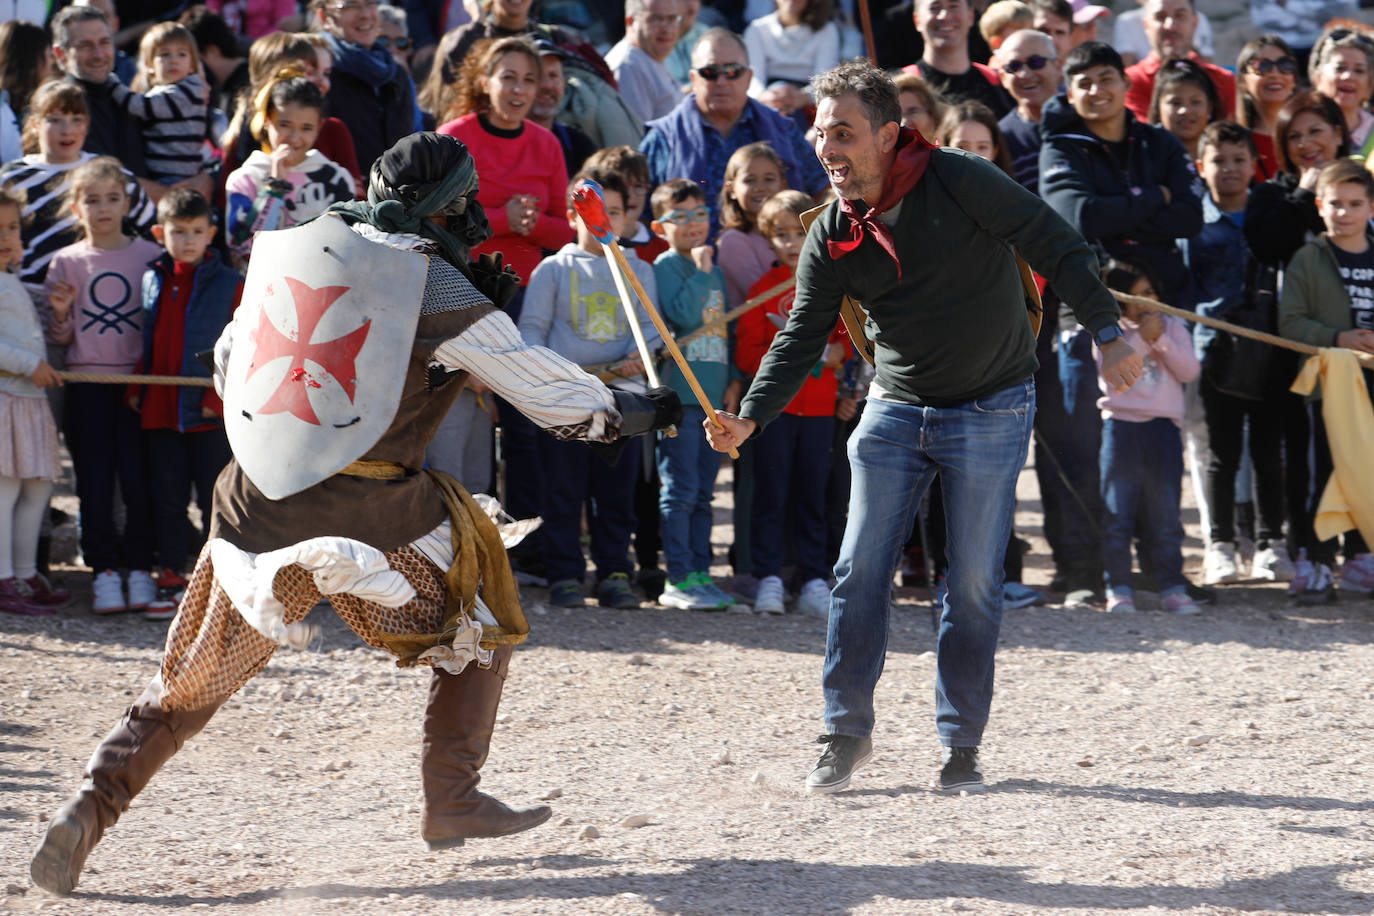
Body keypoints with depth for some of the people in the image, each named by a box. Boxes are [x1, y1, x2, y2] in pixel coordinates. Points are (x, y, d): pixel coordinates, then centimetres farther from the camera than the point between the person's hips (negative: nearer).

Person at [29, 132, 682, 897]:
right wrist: (640, 412, 19)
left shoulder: (305, 253, 8)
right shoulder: (445, 292, -4)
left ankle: (88, 812, -1)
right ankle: (453, 801, 20)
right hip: (370, 514, -4)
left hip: (259, 508, 4)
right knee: (479, 623, 21)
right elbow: (554, 395, 4)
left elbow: (231, 369, 16)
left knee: (188, 688, 13)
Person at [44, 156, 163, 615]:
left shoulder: (149, 256, 4)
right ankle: (104, 570, 6)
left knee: (140, 478, -2)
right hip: (87, 386, 1)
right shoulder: (67, 262, 6)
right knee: (94, 482, 0)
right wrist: (61, 314, -11)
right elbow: (60, 338, 10)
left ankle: (140, 568, 6)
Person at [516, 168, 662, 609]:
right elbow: (531, 327, 5)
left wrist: (640, 354, -10)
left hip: (620, 390, 2)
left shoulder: (639, 271, 15)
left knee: (616, 490, 3)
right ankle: (565, 576, 2)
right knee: (563, 490, -2)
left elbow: (648, 325, 11)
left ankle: (614, 574, 9)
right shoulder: (554, 269, 8)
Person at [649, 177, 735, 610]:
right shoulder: (665, 267, -4)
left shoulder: (714, 270, 17)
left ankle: (699, 573, 14)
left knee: (703, 493, 10)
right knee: (680, 490, -7)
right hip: (678, 394, -7)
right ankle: (678, 579, -6)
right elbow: (685, 314, -19)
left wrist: (732, 382, 12)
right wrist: (700, 270, -13)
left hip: (713, 393, 7)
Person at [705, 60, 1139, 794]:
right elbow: (802, 336, -3)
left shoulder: (960, 183, -17)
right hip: (895, 410, 4)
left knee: (974, 584, 0)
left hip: (993, 410, -4)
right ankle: (847, 733, 10)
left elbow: (1054, 246, -15)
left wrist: (1107, 332, -23)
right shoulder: (831, 237, -3)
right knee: (859, 572, -1)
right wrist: (751, 418, -18)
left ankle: (961, 746, 10)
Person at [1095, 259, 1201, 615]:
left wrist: (1162, 340, -10)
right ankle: (1118, 589, 4)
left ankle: (1172, 588, 7)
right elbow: (1112, 374, -10)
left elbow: (1189, 371, 1)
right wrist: (1141, 339, -15)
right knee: (1117, 515, -1)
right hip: (1121, 425, -1)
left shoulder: (1172, 325, 11)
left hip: (1163, 426, 2)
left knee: (1165, 515, 3)